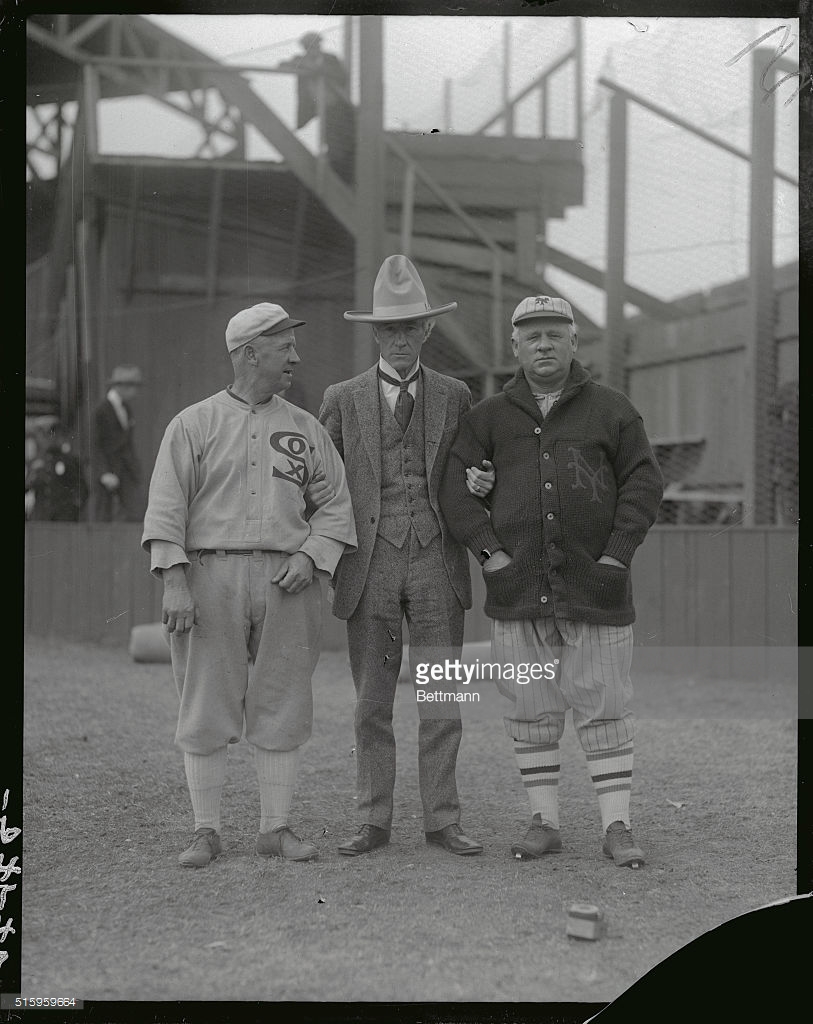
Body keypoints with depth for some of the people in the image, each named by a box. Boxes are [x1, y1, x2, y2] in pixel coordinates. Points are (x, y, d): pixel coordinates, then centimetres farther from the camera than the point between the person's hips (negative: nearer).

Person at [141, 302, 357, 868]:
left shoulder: (306, 428, 14)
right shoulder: (193, 424, 5)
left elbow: (335, 503, 13)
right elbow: (166, 508, -1)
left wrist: (310, 556, -4)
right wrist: (173, 582, -11)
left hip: (288, 579, 2)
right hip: (210, 573, -2)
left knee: (282, 706, 2)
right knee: (206, 706, -1)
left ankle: (277, 827, 10)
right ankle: (207, 831, 6)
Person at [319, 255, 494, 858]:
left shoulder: (455, 397, 9)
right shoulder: (343, 400, 7)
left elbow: (469, 476, 19)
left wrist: (482, 482, -4)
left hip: (438, 565, 0)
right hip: (370, 569, 0)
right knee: (371, 705, 4)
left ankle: (443, 821, 9)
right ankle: (375, 823, 12)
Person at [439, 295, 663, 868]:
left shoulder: (609, 409, 8)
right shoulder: (490, 417, 11)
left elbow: (645, 482, 4)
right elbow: (454, 486, 6)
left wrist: (618, 554, -5)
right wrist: (488, 550, -4)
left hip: (595, 587, -2)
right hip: (518, 591, 2)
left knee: (604, 708, -1)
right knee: (532, 711, 5)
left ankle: (617, 827, 3)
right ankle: (545, 823, 12)